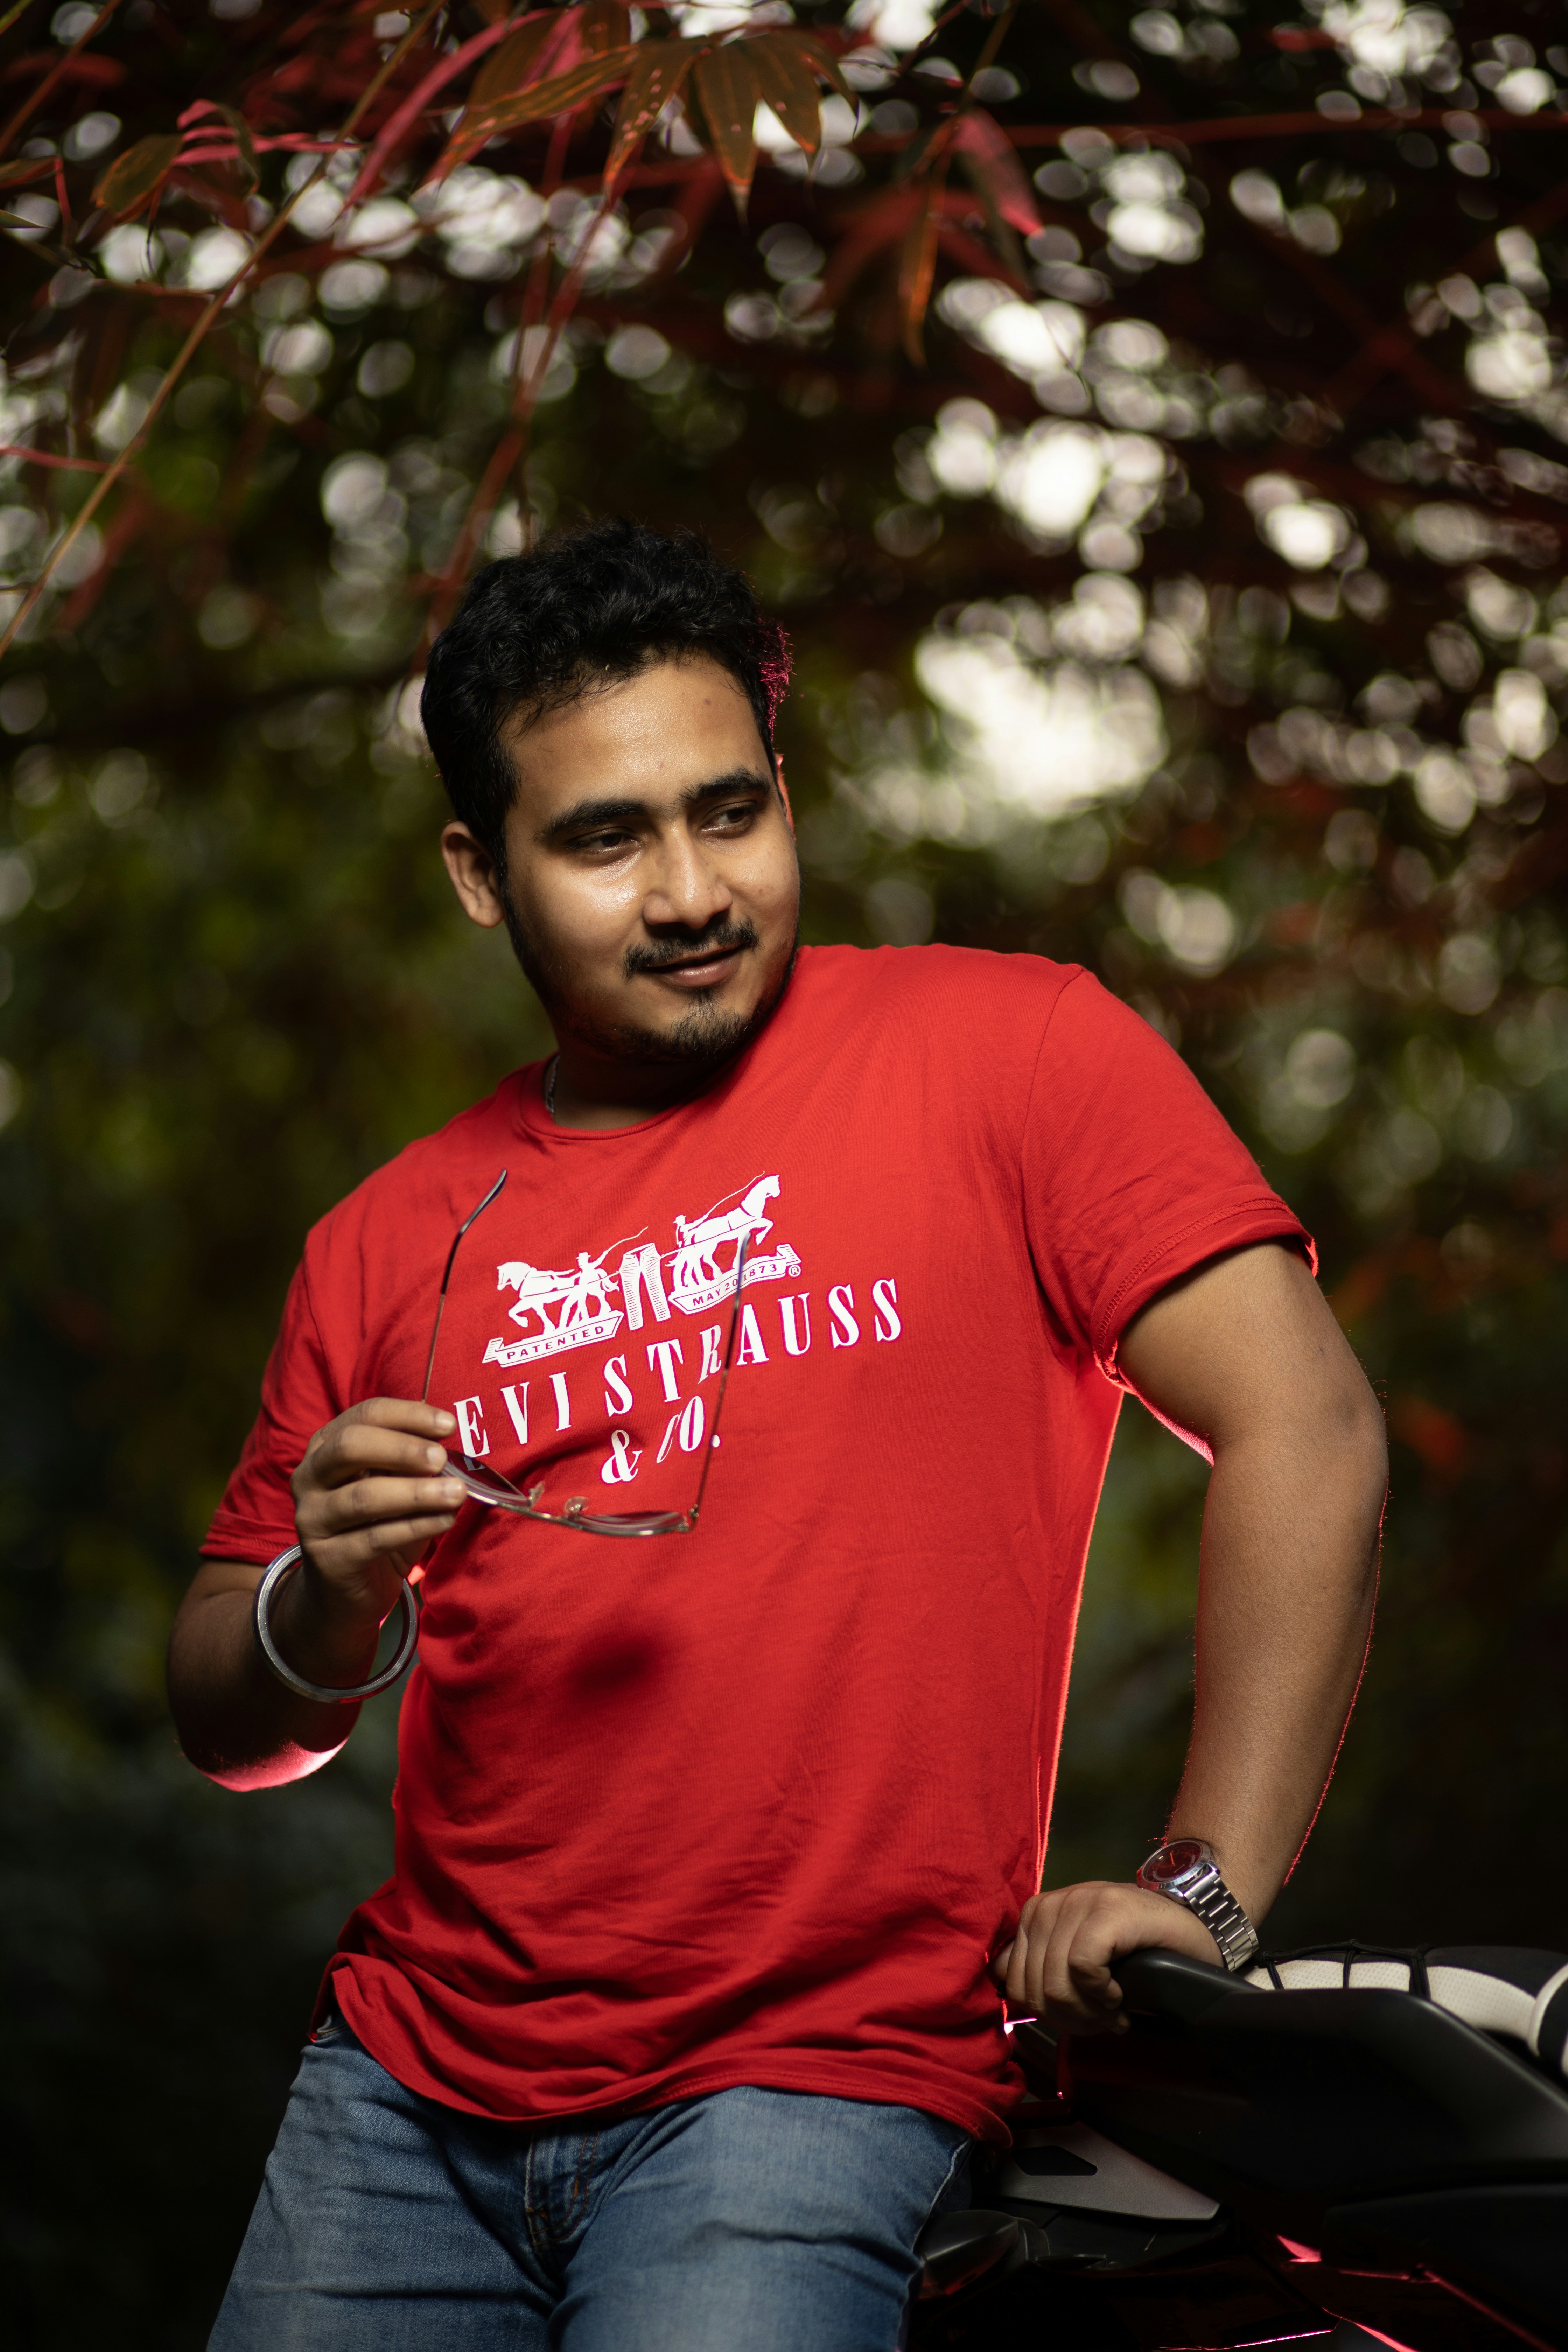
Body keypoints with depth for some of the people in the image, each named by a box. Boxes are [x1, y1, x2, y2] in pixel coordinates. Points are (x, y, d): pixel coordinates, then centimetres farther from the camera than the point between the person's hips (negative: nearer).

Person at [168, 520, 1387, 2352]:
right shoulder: (392, 1246, 11)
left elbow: (1303, 1431, -7)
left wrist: (1203, 1887, -15)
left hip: (818, 2087, -4)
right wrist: (328, 1596, -5)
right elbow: (228, 1728, 17)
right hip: (414, 2078, 5)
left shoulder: (1007, 1051, -1)